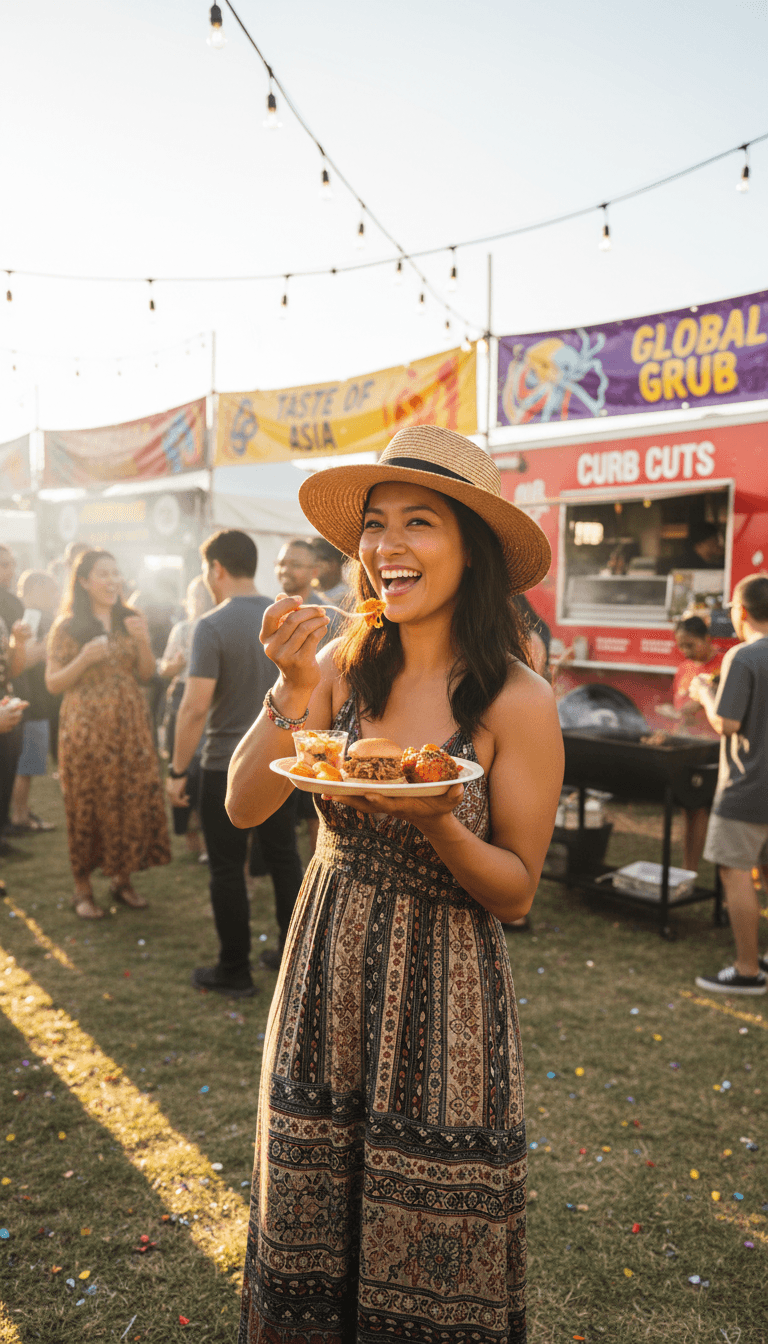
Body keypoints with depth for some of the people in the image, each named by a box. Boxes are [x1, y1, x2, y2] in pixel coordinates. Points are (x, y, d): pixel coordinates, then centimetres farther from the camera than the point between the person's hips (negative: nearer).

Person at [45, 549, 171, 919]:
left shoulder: (129, 621, 9)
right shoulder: (67, 628, -1)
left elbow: (147, 675, 10)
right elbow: (52, 684, -2)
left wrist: (143, 641, -8)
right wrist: (85, 658, -17)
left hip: (129, 726, 3)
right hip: (86, 729, -3)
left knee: (135, 801, 3)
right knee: (87, 805, 1)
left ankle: (121, 878, 21)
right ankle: (82, 888, 15)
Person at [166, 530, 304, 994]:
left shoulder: (213, 626, -15)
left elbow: (196, 706, -19)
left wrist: (178, 771, -10)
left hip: (227, 765, -5)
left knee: (228, 868, 7)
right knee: (285, 858, 16)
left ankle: (235, 970, 18)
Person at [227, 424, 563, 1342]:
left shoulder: (517, 702, -16)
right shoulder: (346, 664, -5)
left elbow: (517, 892, -9)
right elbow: (244, 807, -6)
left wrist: (436, 823, -27)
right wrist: (294, 690, -20)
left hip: (441, 991, -3)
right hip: (326, 977, 4)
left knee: (426, 1266, 14)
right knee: (311, 1215, 21)